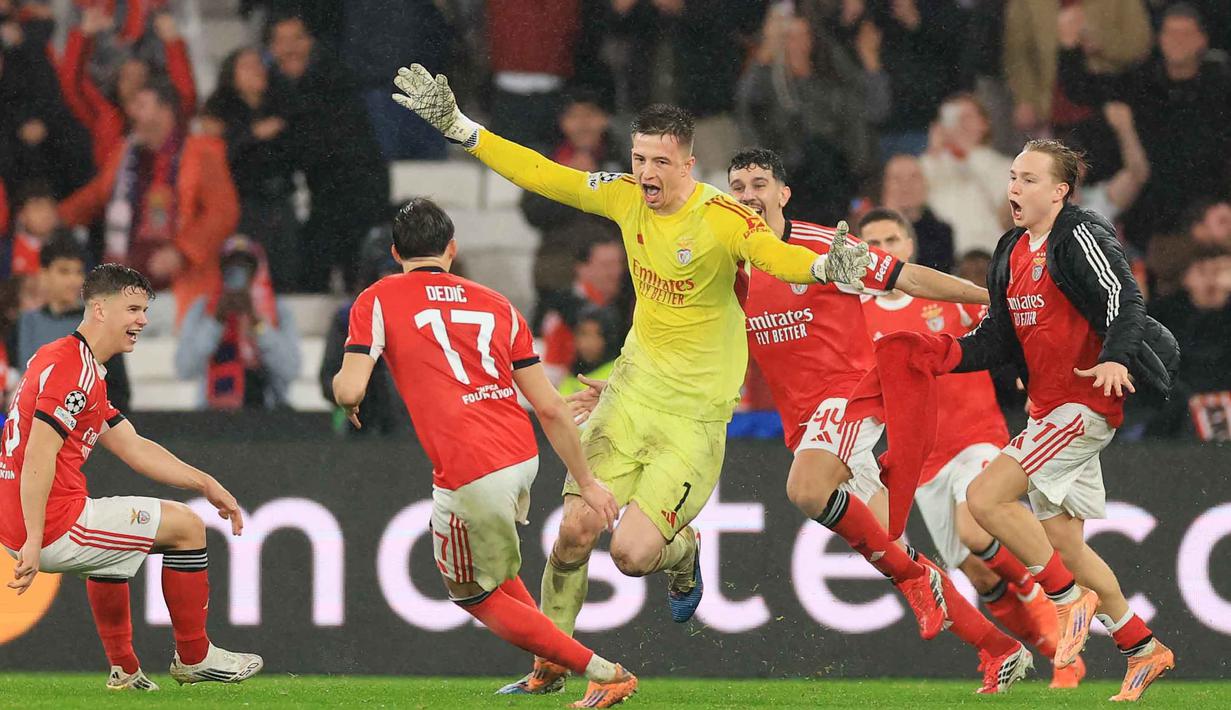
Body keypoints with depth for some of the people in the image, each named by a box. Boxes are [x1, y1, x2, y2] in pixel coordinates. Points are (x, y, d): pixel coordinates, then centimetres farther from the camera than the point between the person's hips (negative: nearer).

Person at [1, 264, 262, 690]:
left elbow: (133, 447, 22)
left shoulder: (84, 368, 18)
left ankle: (124, 670, 41)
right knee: (185, 526, 4)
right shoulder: (72, 367, -16)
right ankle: (193, 658, 16)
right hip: (53, 527, -11)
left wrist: (205, 484, 19)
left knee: (110, 544, 40)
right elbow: (39, 455, -24)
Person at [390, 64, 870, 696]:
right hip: (634, 389, 5)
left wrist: (824, 266, -59)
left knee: (632, 555, -13)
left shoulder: (722, 218, -20)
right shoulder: (625, 197, -3)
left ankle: (680, 552, 25)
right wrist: (457, 127, 3)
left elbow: (774, 255, -37)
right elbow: (540, 174, 5)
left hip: (697, 412, -5)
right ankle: (549, 664, 18)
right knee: (576, 531, -3)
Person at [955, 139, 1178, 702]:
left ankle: (1070, 597, -6)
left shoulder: (1080, 237, -11)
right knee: (1062, 541, 11)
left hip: (1085, 403, -9)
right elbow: (998, 339, 17)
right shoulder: (1013, 252, 14)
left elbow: (1124, 298, -23)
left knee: (986, 496, -19)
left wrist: (1115, 358, -39)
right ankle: (1142, 649, 22)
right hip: (1049, 408, 9)